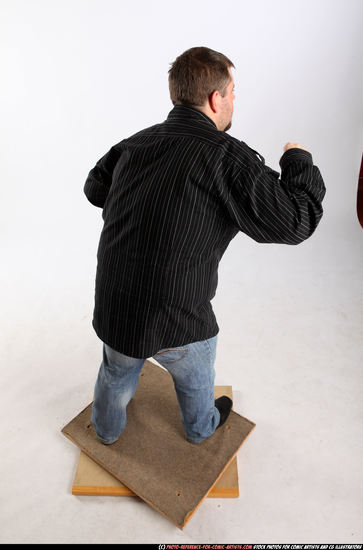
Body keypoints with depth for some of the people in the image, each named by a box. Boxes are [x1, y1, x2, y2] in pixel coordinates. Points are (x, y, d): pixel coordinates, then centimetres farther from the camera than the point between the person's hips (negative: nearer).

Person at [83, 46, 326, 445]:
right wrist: (298, 161, 0)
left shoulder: (136, 143, -2)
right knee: (195, 375, 29)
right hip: (175, 324, -4)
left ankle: (107, 428, 61)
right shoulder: (226, 155, -20)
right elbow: (294, 222, -17)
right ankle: (201, 427, 60)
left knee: (117, 372, 33)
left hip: (112, 309, 5)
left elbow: (95, 189, 15)